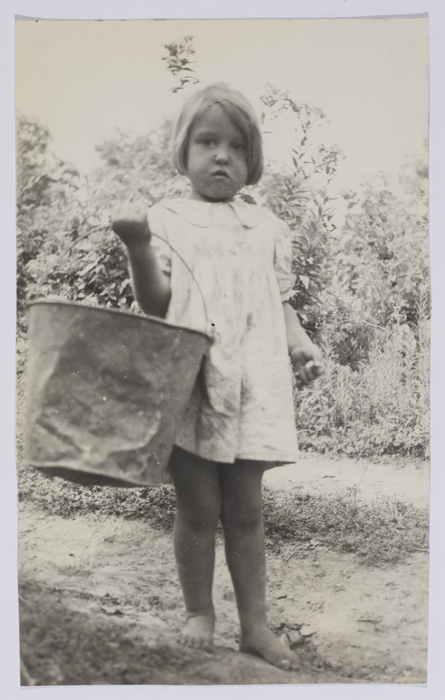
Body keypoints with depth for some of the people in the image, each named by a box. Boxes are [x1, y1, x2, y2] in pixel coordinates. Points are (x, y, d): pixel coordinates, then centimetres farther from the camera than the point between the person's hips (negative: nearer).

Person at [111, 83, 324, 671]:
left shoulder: (267, 228, 13)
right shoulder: (166, 220, 5)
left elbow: (281, 301, 16)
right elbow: (157, 305, -2)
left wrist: (299, 342, -2)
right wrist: (138, 246, -17)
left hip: (252, 385, 2)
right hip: (187, 385, -2)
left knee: (245, 508, 8)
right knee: (198, 506, 4)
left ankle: (255, 623, 19)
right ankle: (199, 612, 24)